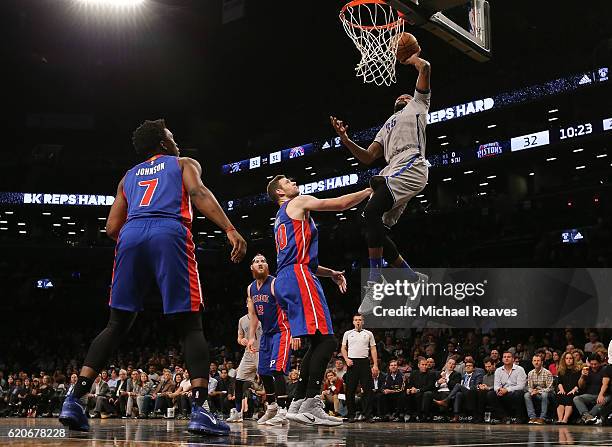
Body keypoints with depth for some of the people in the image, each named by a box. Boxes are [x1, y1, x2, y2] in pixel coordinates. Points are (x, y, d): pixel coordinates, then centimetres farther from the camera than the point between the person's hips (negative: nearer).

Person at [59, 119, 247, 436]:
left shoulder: (129, 176, 34)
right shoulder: (184, 163, 23)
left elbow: (112, 228, 25)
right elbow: (198, 193, 0)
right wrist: (230, 229, -12)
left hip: (131, 236, 4)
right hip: (170, 234, -3)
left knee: (116, 326, 12)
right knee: (190, 326, 0)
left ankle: (74, 400, 0)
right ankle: (200, 410, -15)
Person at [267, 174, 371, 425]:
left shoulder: (281, 219, 31)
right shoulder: (299, 203, 5)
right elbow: (341, 204, 0)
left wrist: (330, 273, 25)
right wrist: (371, 191, 12)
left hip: (285, 282, 10)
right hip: (298, 277, -10)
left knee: (317, 342, 10)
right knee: (325, 340, -15)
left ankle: (297, 405, 8)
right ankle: (311, 404, -23)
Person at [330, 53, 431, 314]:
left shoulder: (417, 105, 20)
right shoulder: (387, 126, 38)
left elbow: (425, 68, 6)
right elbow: (368, 158, 28)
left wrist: (411, 58, 27)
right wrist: (345, 140, 15)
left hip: (410, 165, -8)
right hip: (393, 172, 8)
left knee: (372, 212, -27)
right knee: (375, 231, -1)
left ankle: (375, 282, -28)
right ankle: (415, 279, 9)